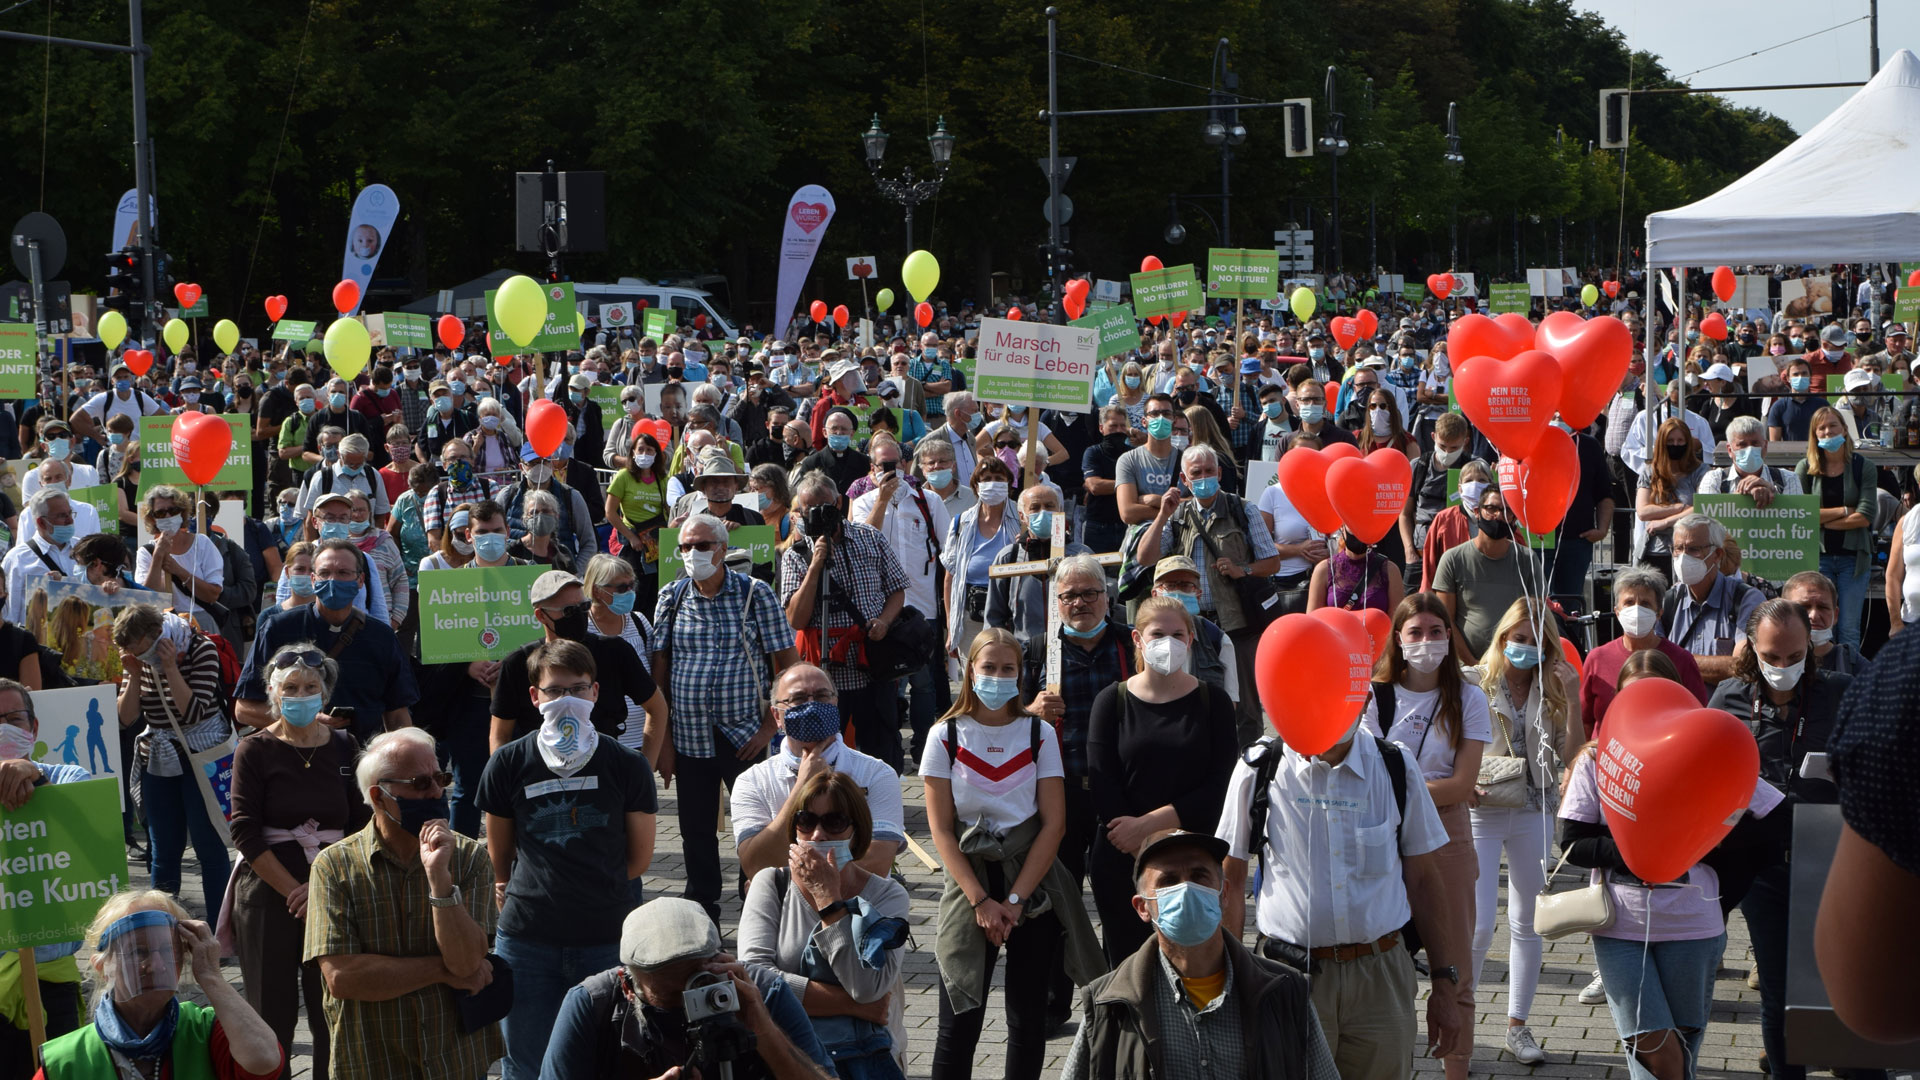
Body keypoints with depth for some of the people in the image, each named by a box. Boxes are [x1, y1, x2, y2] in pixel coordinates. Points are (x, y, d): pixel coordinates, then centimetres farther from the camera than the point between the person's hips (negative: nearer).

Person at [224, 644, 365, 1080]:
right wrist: (295, 892, -12)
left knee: (334, 1014, 0)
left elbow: (361, 825, 5)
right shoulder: (255, 750, 0)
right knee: (273, 1015, 0)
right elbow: (246, 833, -6)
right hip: (269, 894, -2)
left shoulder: (343, 748, 8)